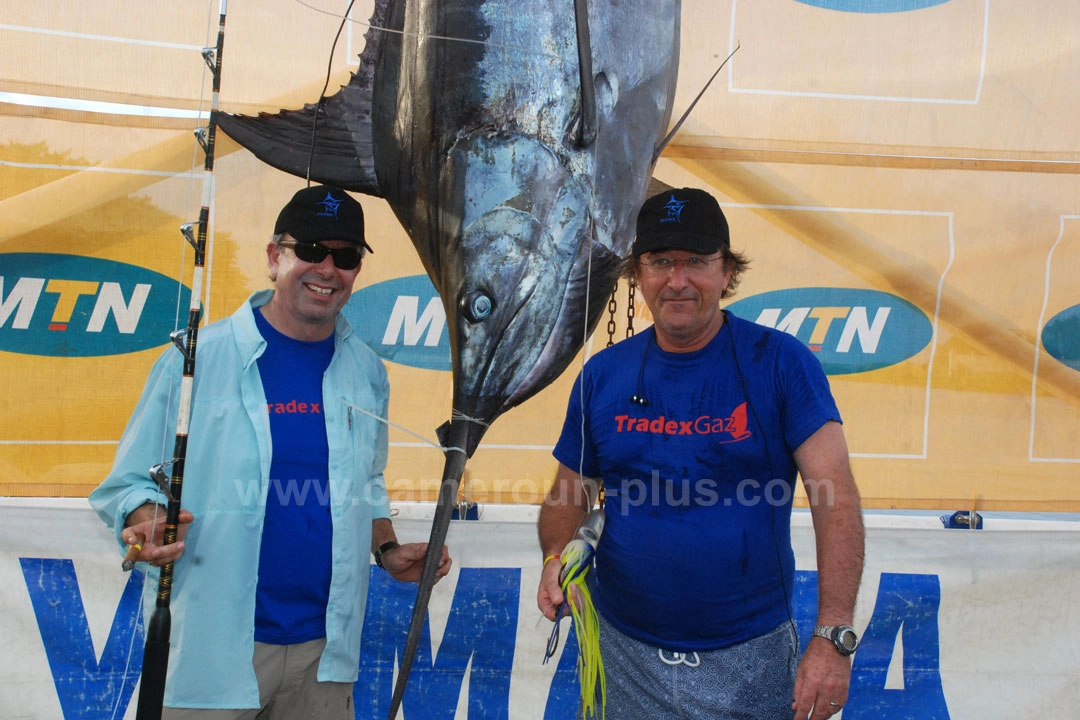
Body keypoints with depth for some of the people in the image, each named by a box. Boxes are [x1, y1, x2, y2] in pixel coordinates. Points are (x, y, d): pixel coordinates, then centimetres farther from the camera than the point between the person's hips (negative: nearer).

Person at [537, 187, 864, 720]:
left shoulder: (781, 362, -8)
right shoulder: (602, 375, 1)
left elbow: (837, 500, -14)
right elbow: (570, 494, 8)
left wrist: (833, 637, -22)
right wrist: (555, 559, -12)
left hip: (750, 655, -2)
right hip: (624, 651, 3)